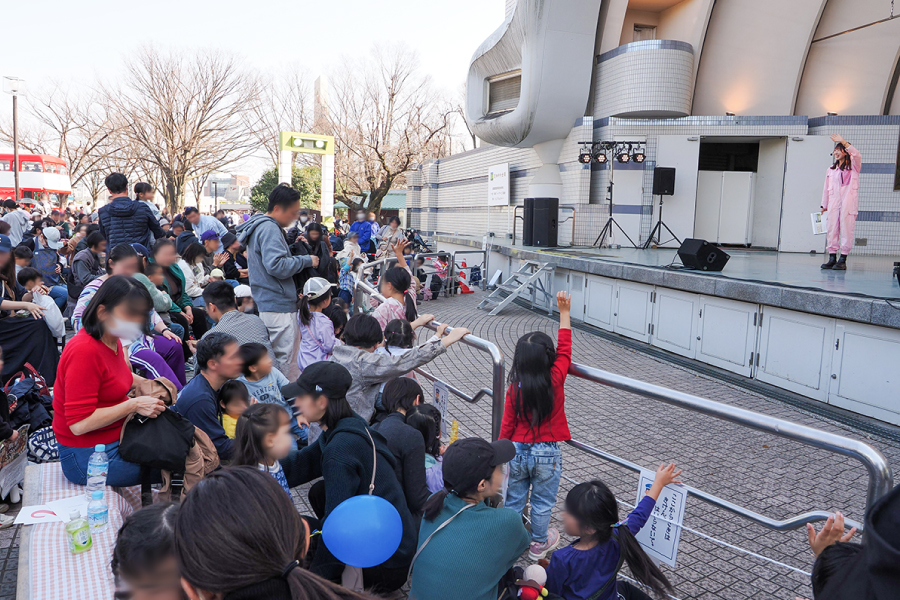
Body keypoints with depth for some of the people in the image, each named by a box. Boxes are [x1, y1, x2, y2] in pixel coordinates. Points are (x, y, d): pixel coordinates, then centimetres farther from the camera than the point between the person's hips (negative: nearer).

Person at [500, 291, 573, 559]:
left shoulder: (515, 388, -13)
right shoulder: (555, 380, -17)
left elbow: (507, 424, -5)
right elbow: (564, 350, -5)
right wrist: (564, 313, -1)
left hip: (518, 450, 1)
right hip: (547, 453, -1)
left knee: (514, 499, 18)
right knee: (542, 502, 18)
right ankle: (539, 543, 35)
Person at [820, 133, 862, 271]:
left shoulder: (853, 166, 6)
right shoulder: (830, 170, 19)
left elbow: (856, 155, -16)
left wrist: (843, 142, -19)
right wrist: (824, 205, 17)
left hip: (848, 203, -4)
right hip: (833, 203, 4)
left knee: (846, 230, -8)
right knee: (832, 229, 0)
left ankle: (843, 260, -8)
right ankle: (832, 258, 4)